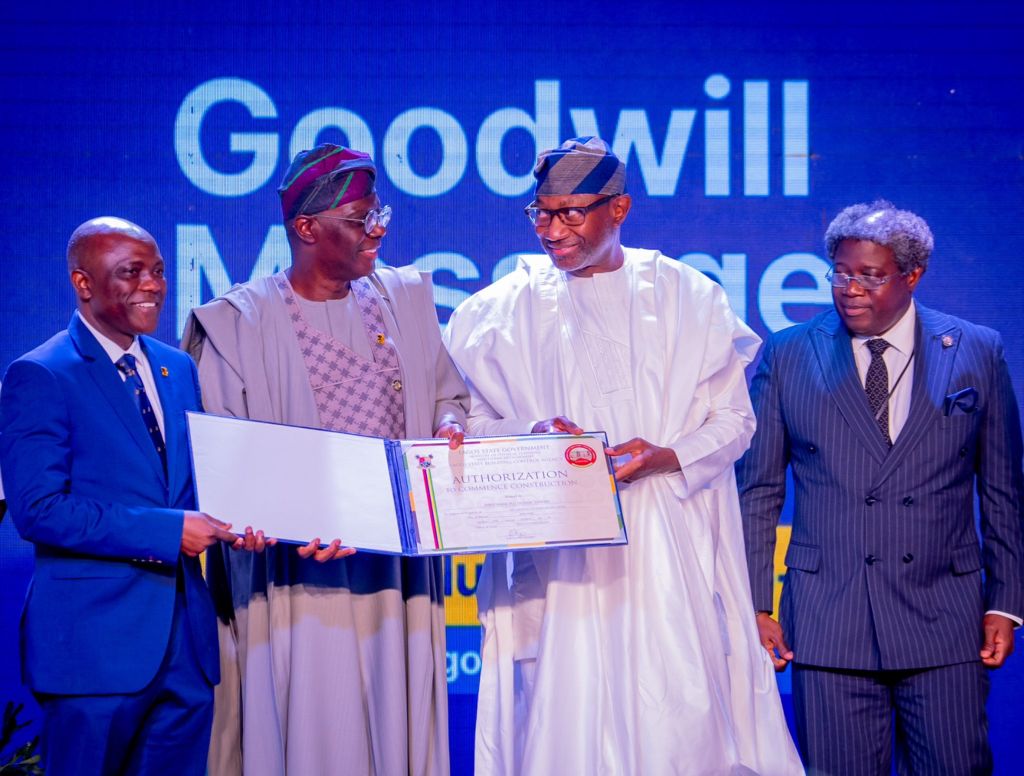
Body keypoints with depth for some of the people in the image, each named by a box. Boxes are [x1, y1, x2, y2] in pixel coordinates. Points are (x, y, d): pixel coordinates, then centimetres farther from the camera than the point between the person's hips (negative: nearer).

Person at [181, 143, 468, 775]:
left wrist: (450, 428, -5)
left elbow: (448, 393, 18)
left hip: (401, 563, 4)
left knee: (399, 722, 6)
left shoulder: (407, 298, 11)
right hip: (303, 567, -4)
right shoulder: (240, 321, -4)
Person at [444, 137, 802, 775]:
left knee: (681, 721, -5)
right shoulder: (500, 311, 9)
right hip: (556, 558, 0)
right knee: (564, 721, -3)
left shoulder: (687, 297, 8)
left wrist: (666, 457, -12)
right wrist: (531, 436, -13)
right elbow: (472, 426, 8)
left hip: (668, 551, 0)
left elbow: (734, 418, 6)